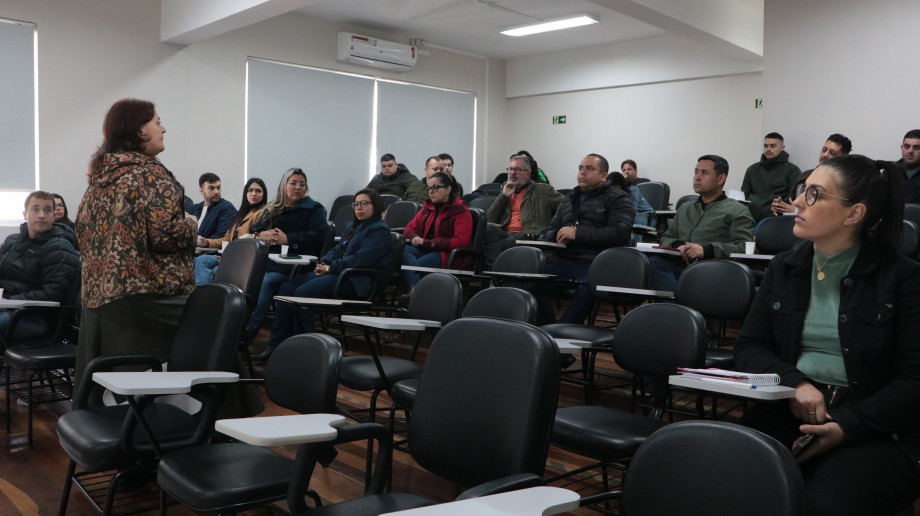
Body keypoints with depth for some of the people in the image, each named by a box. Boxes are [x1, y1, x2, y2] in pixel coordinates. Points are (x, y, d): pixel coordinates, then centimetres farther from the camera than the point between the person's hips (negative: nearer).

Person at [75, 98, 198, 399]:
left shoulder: (100, 174, 14)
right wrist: (192, 225, -2)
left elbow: (82, 231, 20)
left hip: (98, 294, 8)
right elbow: (165, 233, -20)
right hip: (147, 295, -8)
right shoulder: (149, 173, -11)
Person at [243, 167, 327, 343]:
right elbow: (254, 230, 24)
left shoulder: (314, 209, 10)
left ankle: (248, 332, -36)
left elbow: (317, 235, -6)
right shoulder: (271, 209, 27)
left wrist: (287, 239, -12)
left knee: (266, 281, -33)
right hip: (267, 259, 5)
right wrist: (262, 235, -1)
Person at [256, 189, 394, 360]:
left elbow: (361, 259, -17)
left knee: (303, 293, -26)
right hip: (338, 274, 10)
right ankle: (276, 344, -7)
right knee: (286, 289, -6)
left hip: (355, 282, -10)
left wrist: (331, 268, -14)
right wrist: (324, 263, 3)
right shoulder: (352, 227, 25)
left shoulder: (380, 231, -6)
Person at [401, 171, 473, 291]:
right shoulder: (427, 207, 22)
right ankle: (414, 287, -49)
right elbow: (410, 228, 24)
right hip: (423, 250, 6)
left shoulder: (461, 211, 2)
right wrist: (415, 238, -4)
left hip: (448, 255, -6)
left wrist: (427, 243, -14)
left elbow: (460, 242, -9)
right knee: (402, 251, -31)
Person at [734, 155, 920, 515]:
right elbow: (748, 347, 9)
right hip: (787, 412, 3)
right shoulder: (784, 267, 12)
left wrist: (845, 427, -19)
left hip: (873, 426, -2)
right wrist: (795, 383, -12)